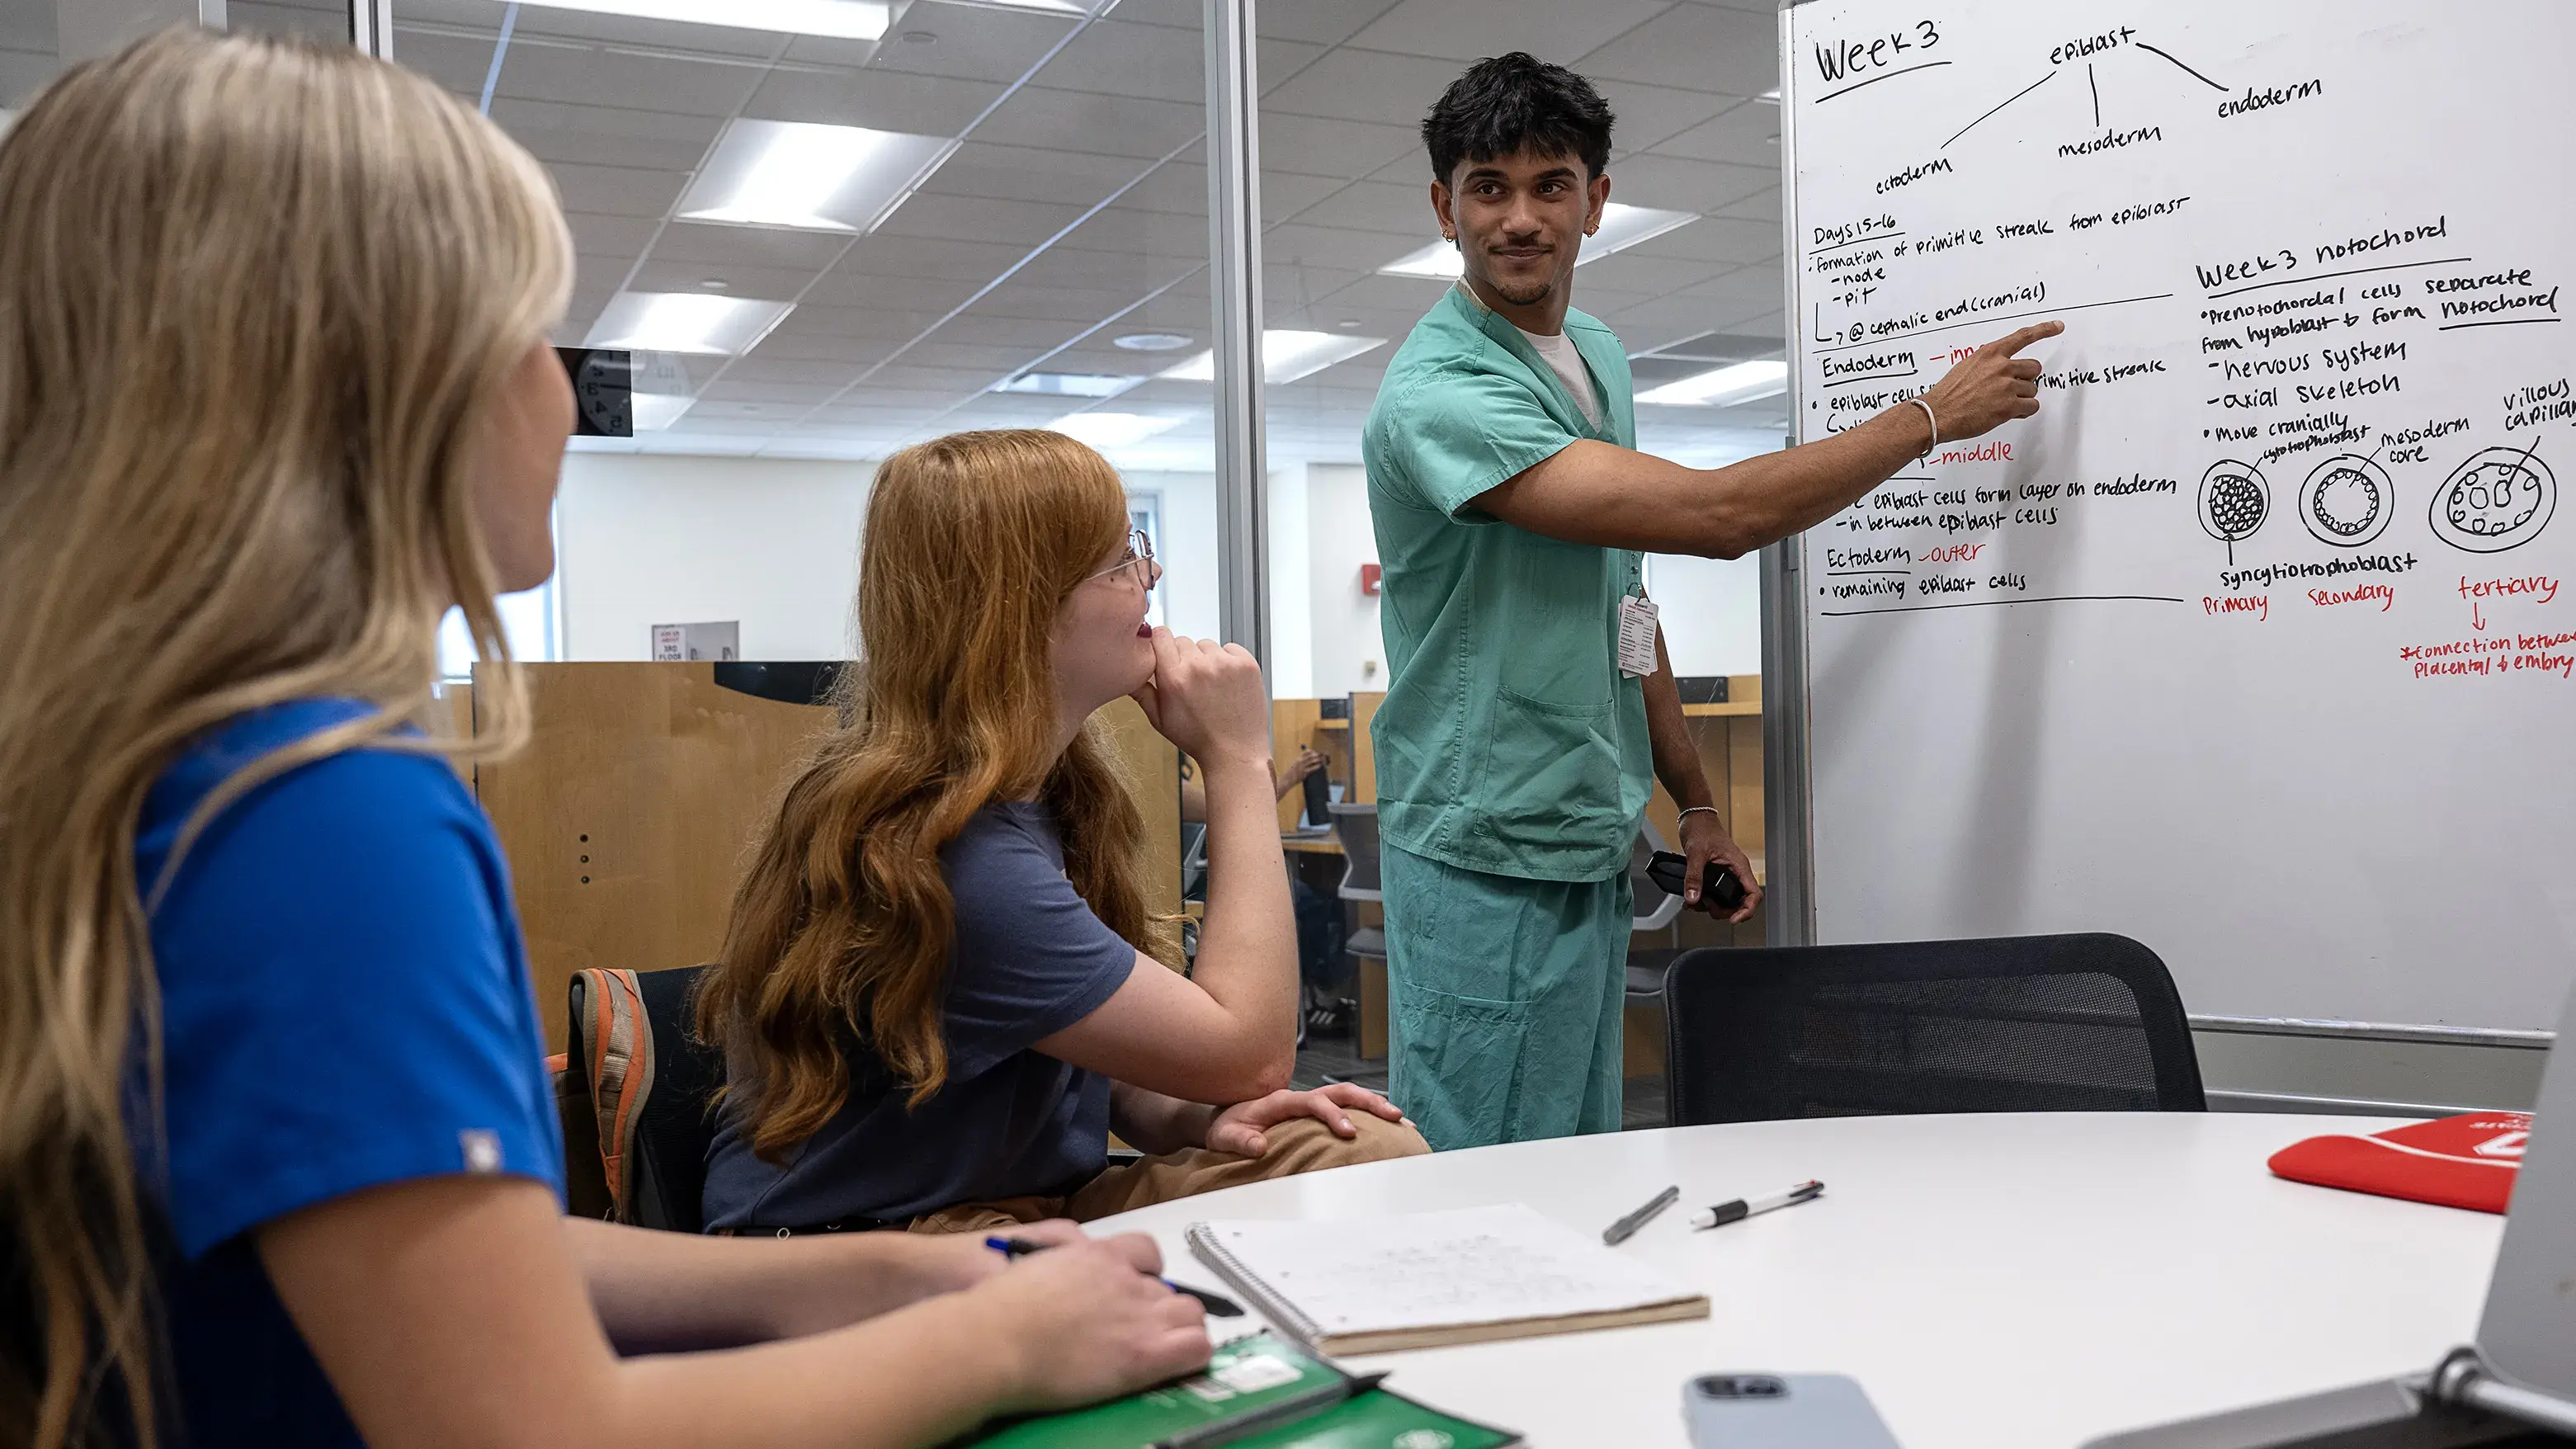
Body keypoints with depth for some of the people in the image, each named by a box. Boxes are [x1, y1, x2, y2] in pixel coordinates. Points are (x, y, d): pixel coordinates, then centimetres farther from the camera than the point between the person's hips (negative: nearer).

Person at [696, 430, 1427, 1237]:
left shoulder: (1045, 786, 4)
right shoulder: (951, 859, -28)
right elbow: (1250, 1050, -20)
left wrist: (1186, 1120, -11)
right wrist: (1238, 761, -15)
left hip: (1034, 1203, 9)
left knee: (1376, 1151, -14)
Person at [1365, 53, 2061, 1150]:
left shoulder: (1599, 358, 12)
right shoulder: (1437, 393, -18)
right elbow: (1717, 515, -24)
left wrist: (1696, 805, 18)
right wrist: (1936, 413, -12)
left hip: (1597, 849, 8)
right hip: (1489, 862, -8)